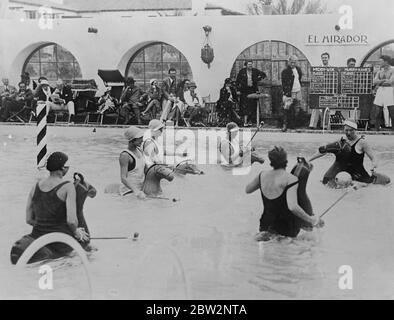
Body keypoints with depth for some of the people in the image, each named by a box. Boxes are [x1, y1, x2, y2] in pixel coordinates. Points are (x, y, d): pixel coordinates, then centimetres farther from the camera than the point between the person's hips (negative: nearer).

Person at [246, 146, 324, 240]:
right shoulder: (291, 179, -21)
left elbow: (247, 190, 12)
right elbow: (292, 207, -32)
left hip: (265, 224, 5)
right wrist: (311, 220, -25)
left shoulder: (262, 175, -6)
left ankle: (267, 232, 1)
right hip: (287, 227, -5)